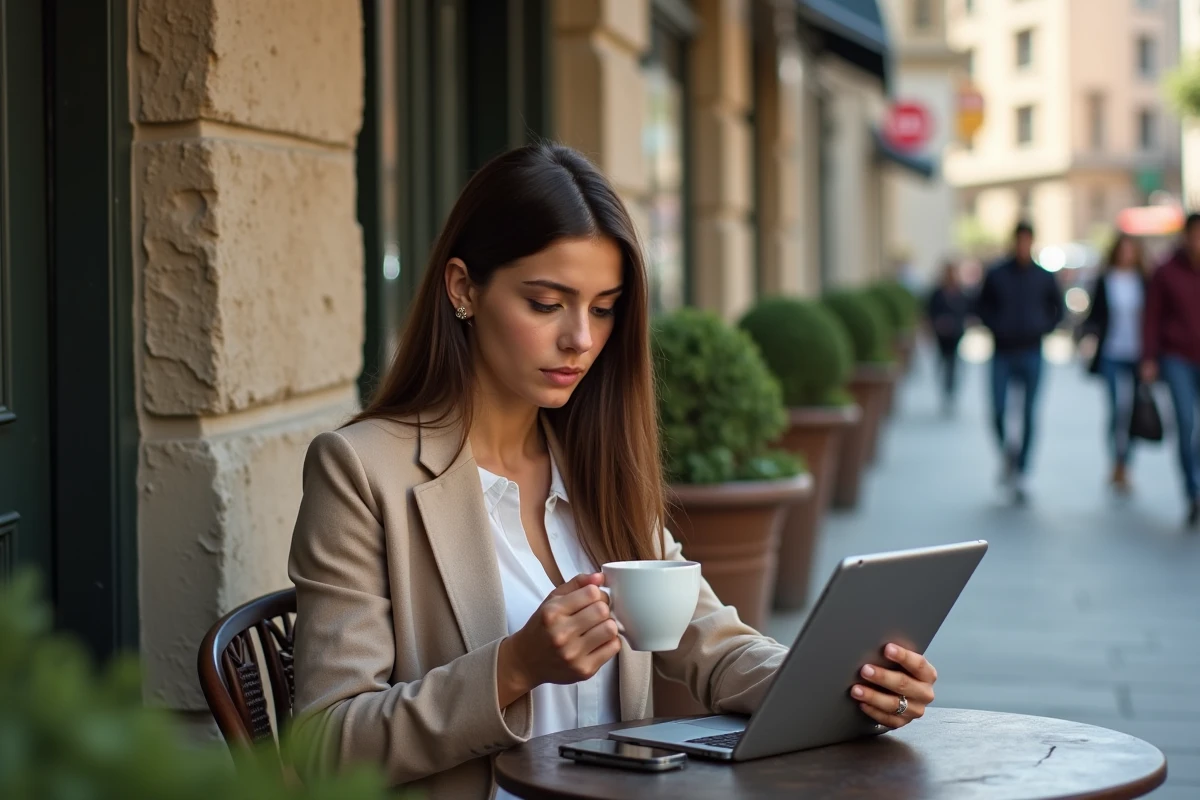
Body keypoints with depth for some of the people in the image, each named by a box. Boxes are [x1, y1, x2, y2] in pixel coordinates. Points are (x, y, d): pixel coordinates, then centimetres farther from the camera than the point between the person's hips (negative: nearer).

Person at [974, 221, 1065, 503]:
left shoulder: (1043, 276, 3)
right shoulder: (997, 274, 1)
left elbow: (1058, 307, 15)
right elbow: (981, 306, 10)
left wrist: (1044, 329, 2)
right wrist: (995, 327, -3)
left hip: (1031, 355, 0)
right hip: (1002, 354, 0)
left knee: (1029, 416, -3)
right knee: (998, 413, -7)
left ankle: (1020, 473, 3)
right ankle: (1007, 452, 22)